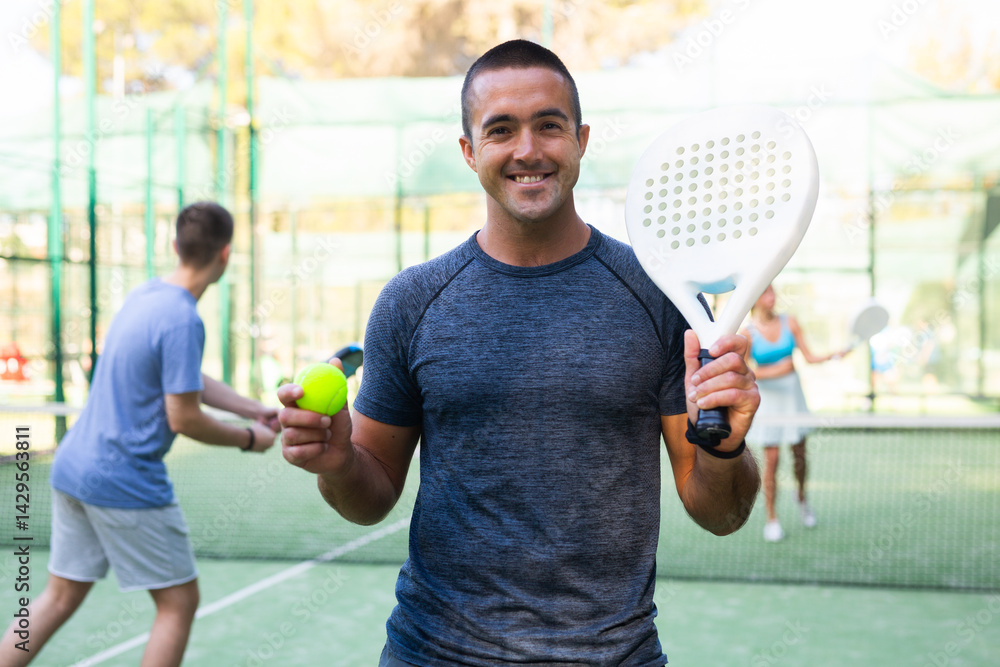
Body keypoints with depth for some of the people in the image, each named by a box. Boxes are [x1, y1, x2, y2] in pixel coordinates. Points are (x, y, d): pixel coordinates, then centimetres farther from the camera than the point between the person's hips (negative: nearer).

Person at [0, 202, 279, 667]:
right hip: (125, 481, -9)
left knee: (61, 597, 18)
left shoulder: (145, 295, 7)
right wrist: (247, 439, -3)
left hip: (73, 466, 9)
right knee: (179, 602, 6)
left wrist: (252, 409, 15)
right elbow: (184, 418, -18)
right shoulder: (182, 319, -20)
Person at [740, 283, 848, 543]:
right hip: (767, 397, -3)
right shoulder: (747, 333, -9)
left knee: (799, 454, 10)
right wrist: (774, 371, -24)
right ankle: (771, 517, 8)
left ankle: (802, 497, 39)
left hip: (793, 394, 3)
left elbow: (809, 356, 0)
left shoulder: (789, 323, -1)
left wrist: (832, 356, -18)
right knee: (771, 458, -4)